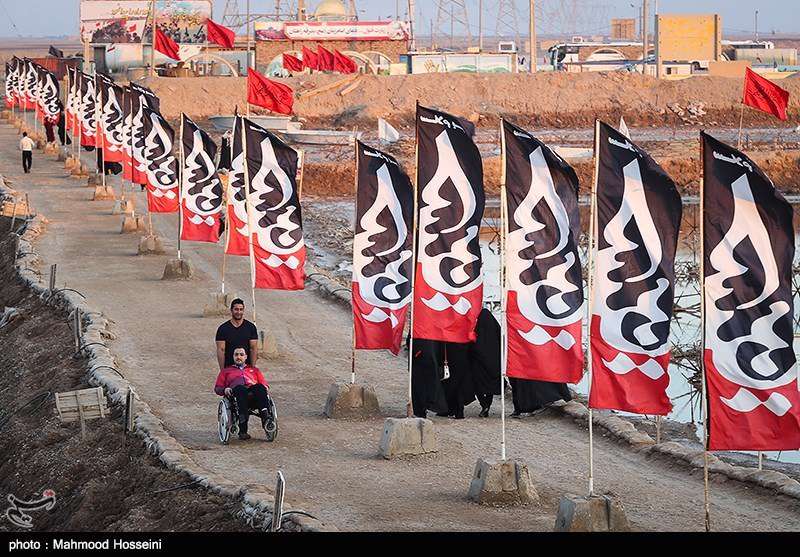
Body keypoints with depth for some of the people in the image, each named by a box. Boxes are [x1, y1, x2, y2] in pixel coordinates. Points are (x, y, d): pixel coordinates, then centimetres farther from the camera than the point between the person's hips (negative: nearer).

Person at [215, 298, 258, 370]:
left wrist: (253, 367, -5)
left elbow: (254, 349, 4)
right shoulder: (222, 329, 4)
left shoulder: (251, 327, 6)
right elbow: (221, 350, 0)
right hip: (229, 368, -1)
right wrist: (222, 370, -7)